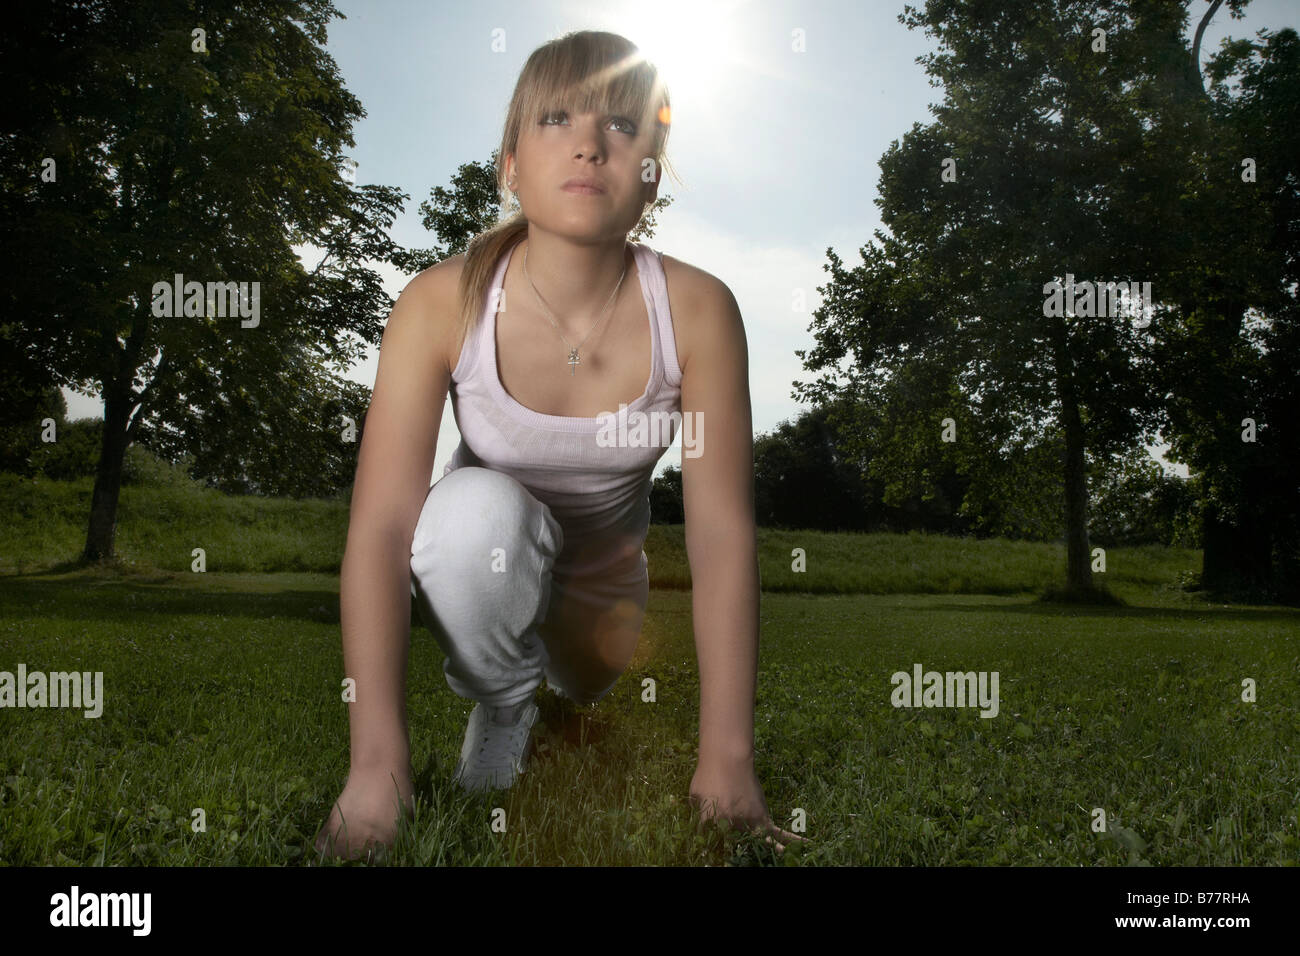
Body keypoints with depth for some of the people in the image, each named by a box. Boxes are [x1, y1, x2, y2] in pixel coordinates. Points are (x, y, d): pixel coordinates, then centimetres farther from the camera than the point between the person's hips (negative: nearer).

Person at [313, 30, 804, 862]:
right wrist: (378, 760, -38)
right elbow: (380, 527, -30)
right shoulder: (442, 303, -27)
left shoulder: (697, 310, -25)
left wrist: (728, 758, -28)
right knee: (475, 507, -34)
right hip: (481, 556, -4)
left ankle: (559, 668, 31)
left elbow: (724, 535, -25)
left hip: (607, 562, 4)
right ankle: (503, 705, -4)